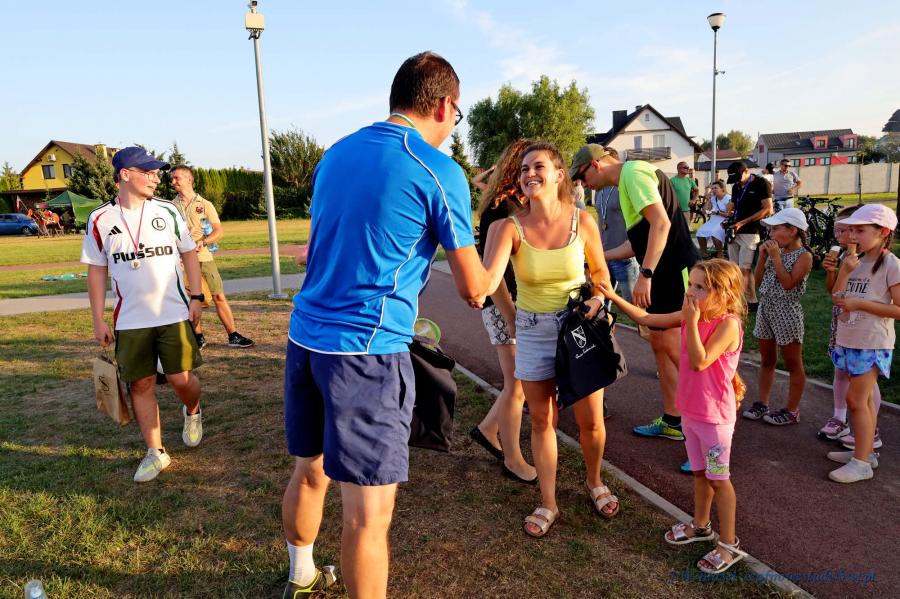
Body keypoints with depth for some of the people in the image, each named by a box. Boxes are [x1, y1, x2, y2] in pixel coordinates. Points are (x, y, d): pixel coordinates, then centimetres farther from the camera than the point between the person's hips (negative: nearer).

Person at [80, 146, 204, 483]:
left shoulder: (167, 211, 2)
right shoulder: (100, 219, 1)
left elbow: (189, 254, 8)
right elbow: (96, 270, 5)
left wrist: (196, 298, 0)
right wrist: (99, 321, 3)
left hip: (174, 314, 0)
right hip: (130, 321, 1)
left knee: (181, 379, -2)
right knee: (140, 384, 4)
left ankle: (192, 412, 33)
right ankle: (156, 453, 19)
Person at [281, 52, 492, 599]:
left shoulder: (336, 153, 12)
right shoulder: (438, 171, -8)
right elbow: (473, 290, -5)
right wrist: (487, 277, 19)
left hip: (304, 335, 8)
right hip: (367, 349, -8)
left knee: (309, 472, 24)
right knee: (369, 509, 3)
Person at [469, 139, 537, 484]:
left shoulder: (524, 205, 11)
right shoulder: (500, 208, -15)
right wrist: (511, 319, -20)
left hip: (528, 304, 9)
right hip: (505, 306, -8)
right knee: (517, 385, 1)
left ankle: (487, 429, 31)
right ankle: (513, 461, 19)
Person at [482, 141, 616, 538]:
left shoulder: (582, 221, -9)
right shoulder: (511, 228, -13)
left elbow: (599, 270, 6)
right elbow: (488, 280, -28)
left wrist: (599, 298, -10)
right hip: (533, 331, 0)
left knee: (591, 420, 7)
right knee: (542, 420, 10)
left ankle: (595, 482, 38)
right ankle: (548, 504, 28)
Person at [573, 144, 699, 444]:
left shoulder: (633, 171, -11)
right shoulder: (626, 182, 20)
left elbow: (661, 223, -22)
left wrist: (645, 274, -25)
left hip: (678, 270, -10)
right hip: (664, 274, 10)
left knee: (675, 348, -7)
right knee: (659, 342, 12)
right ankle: (672, 421, 21)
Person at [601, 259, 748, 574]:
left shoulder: (728, 323, -22)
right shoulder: (689, 315, -1)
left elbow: (700, 362, -30)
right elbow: (646, 318, 4)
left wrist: (692, 321, -30)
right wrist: (613, 297, -1)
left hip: (714, 416, -7)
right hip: (690, 411, 7)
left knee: (718, 479, 6)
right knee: (699, 472, 22)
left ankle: (729, 544, 22)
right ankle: (701, 525, 41)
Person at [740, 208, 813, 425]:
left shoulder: (804, 255, -11)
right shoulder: (775, 250, 9)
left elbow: (788, 283, -22)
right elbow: (759, 280, 8)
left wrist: (776, 258, -19)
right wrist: (763, 256, -3)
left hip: (786, 312, -7)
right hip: (766, 308, 7)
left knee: (792, 363, 5)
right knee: (766, 360, 14)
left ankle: (792, 411, 13)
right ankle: (762, 403, 24)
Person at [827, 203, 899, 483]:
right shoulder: (856, 260, 7)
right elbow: (837, 299, 3)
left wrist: (860, 304, -20)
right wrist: (844, 271, -10)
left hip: (873, 344, -7)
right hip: (849, 339, 7)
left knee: (856, 399, -7)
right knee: (863, 398, 15)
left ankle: (861, 463, 2)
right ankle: (866, 451, 26)